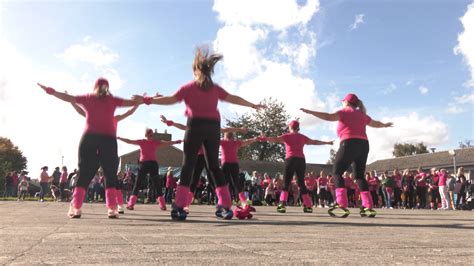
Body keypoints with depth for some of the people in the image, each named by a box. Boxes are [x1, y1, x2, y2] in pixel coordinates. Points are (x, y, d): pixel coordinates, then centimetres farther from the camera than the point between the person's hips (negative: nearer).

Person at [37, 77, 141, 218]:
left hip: (89, 137, 1)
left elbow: (67, 98, 16)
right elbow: (132, 102, 13)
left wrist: (50, 91, 28)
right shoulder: (112, 100, 11)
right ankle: (112, 208, -8)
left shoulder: (88, 98, 13)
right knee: (111, 174, 2)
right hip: (108, 138, -1)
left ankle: (76, 208, -2)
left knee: (84, 173, 6)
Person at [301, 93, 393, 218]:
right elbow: (375, 123, 39)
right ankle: (369, 207, 5)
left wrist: (310, 112, -15)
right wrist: (385, 125, 60)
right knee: (360, 175, 13)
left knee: (337, 172, -5)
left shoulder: (345, 112, 5)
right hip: (363, 144, 7)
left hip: (349, 144, -7)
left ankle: (342, 205, -20)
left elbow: (328, 116, -12)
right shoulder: (362, 114, 23)